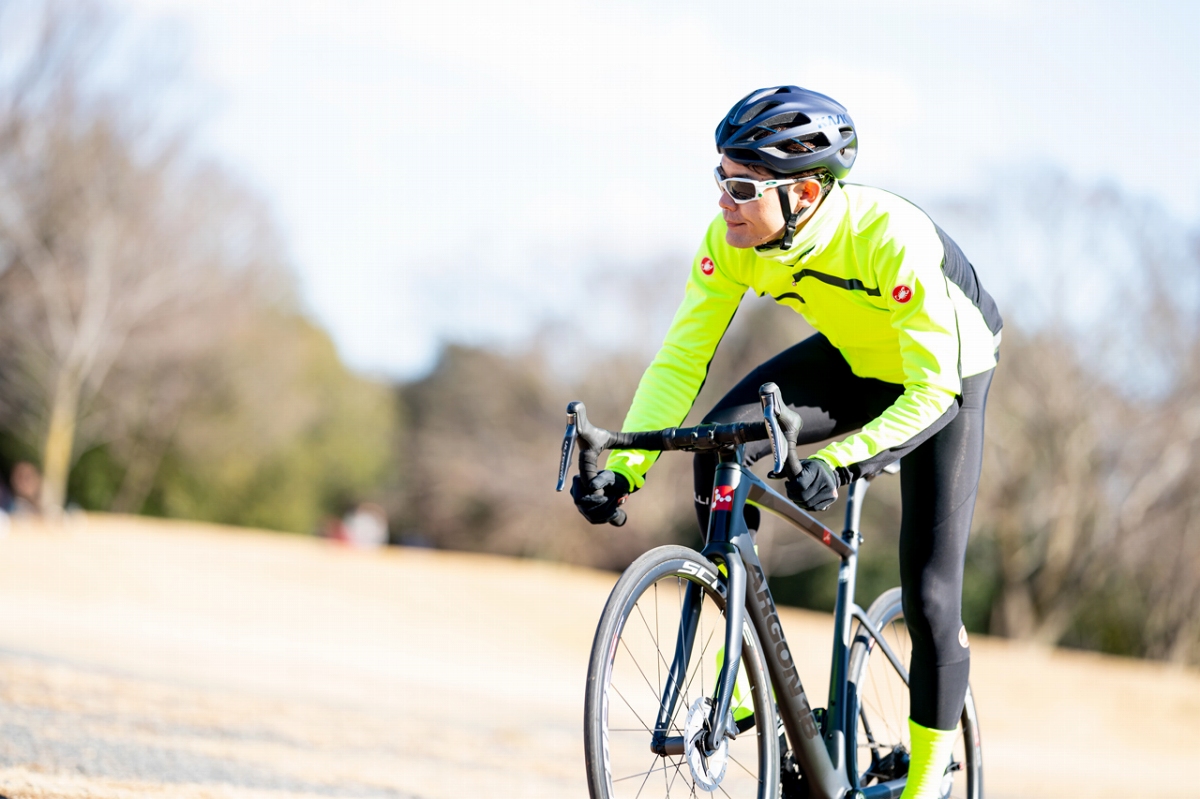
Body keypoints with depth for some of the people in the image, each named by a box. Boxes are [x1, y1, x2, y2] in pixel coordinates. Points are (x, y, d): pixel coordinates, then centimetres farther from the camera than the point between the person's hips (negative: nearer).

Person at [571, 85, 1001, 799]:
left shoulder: (892, 238, -39)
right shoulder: (732, 239, -24)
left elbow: (932, 388, -38)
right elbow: (681, 357, -19)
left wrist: (838, 462, -51)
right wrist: (622, 465, -32)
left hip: (946, 377, -4)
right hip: (850, 361, 5)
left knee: (930, 593, -9)